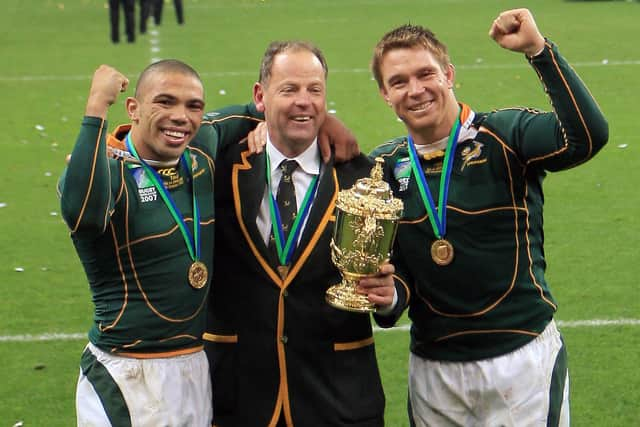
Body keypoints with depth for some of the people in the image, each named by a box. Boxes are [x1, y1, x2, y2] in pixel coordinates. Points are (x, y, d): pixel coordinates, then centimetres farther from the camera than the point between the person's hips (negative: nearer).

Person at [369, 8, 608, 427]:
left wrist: (539, 48, -30)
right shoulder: (385, 165, 5)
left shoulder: (505, 135, -9)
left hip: (522, 358, -4)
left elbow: (588, 136, -27)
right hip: (432, 368, 4)